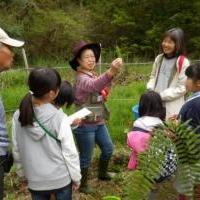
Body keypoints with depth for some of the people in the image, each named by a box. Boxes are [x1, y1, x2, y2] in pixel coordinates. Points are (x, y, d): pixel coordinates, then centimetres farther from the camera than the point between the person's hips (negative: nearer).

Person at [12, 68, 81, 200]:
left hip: (35, 180, 3)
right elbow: (69, 152, -14)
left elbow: (16, 150, 1)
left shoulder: (18, 116, -10)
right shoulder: (59, 118, -20)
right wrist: (76, 177, 0)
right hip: (61, 178, -3)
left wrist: (22, 172, 16)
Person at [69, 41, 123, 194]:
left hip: (99, 122, 9)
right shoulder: (82, 79, -21)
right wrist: (111, 71, -60)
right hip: (85, 125, -9)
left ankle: (102, 173, 45)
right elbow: (95, 86, -43)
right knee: (86, 158, 5)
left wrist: (114, 73, -10)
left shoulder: (93, 75, 9)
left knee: (108, 148, 22)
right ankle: (82, 185, 26)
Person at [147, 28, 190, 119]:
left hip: (172, 108, -6)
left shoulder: (183, 62, -14)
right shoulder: (159, 58, 4)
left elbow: (182, 88, -14)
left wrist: (162, 96, -17)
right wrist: (150, 91, -2)